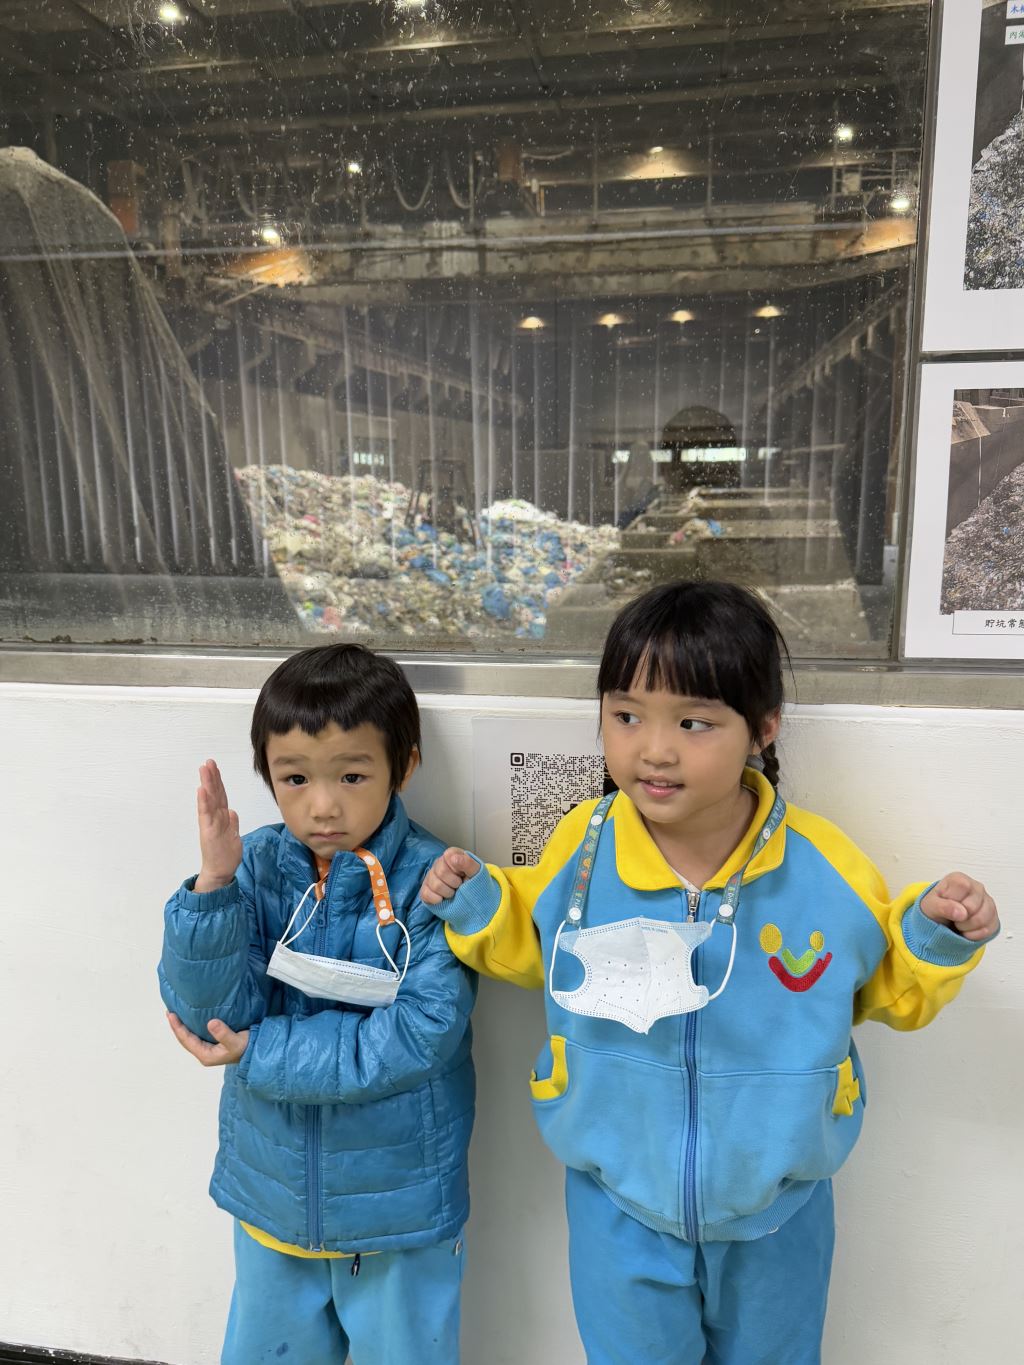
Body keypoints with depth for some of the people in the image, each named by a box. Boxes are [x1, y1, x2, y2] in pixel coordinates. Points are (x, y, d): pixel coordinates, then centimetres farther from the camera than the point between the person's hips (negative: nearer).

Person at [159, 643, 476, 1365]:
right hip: (271, 1194, 3)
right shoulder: (256, 866, -12)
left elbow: (422, 1033, -26)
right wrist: (213, 888, -31)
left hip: (399, 1205, -3)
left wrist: (259, 1054, -22)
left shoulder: (433, 881, -22)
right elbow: (208, 1014, -16)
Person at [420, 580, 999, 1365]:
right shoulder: (582, 846, -20)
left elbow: (893, 990, -3)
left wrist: (936, 936, -22)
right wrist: (478, 906, -16)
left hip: (775, 1207, 0)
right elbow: (536, 946, 2)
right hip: (619, 1203, 0)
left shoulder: (824, 866, -22)